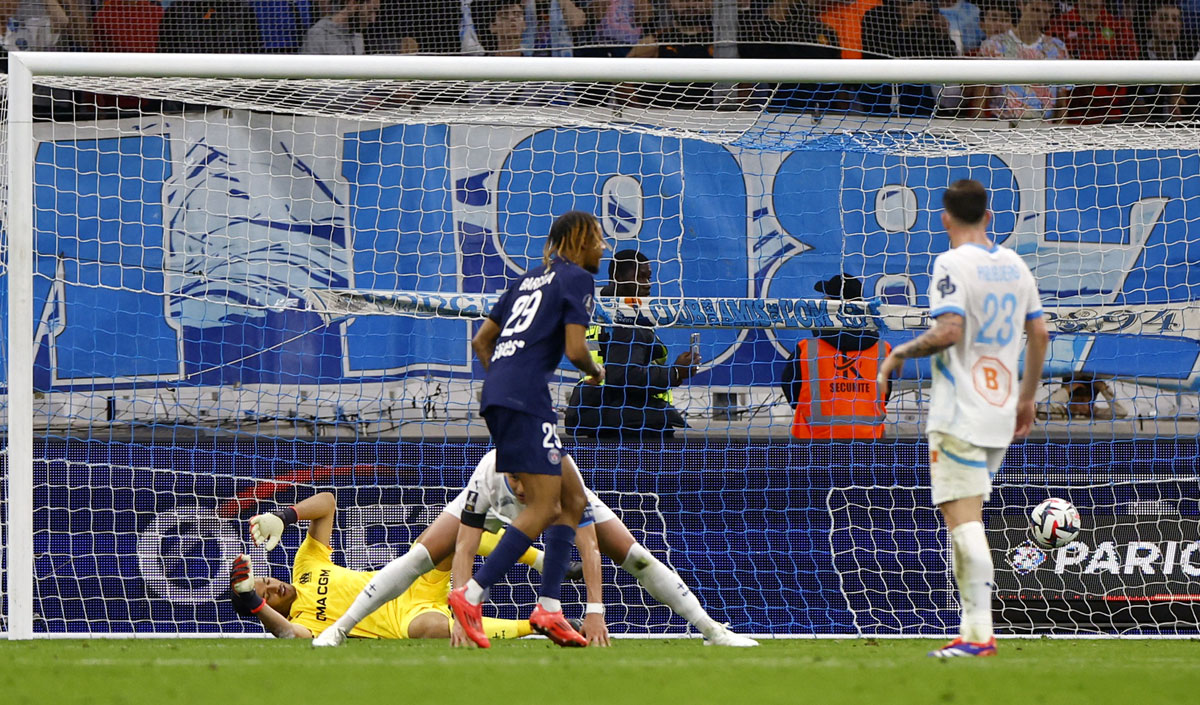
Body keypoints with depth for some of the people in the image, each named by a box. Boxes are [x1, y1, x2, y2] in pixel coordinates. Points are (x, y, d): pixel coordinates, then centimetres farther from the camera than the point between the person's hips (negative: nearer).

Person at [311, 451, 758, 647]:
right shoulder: (488, 475, -41)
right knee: (421, 555, -15)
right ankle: (340, 628, -6)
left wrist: (595, 611, -53)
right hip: (494, 509, 0)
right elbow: (465, 547, -41)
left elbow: (588, 546, -45)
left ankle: (712, 630, 2)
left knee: (635, 556, -10)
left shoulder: (565, 474, -42)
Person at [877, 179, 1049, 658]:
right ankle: (973, 627, 12)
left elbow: (949, 331, -22)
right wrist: (1027, 398, 25)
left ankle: (979, 633, -17)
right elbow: (1039, 335, 15)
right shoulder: (1015, 265, 11)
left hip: (959, 413, -7)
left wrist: (902, 352, -6)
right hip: (1000, 412, 7)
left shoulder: (952, 264, -11)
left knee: (963, 518, -10)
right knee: (966, 519, 15)